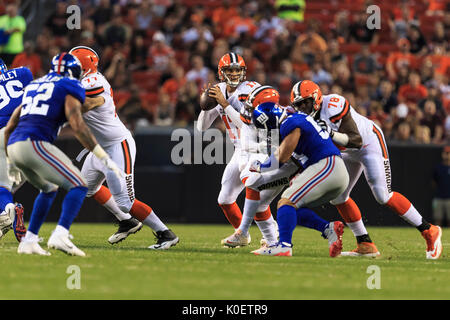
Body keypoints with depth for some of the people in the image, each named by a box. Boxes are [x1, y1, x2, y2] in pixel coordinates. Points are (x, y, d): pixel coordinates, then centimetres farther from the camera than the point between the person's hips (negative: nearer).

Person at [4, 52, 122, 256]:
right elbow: (77, 125, -9)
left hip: (14, 147, 8)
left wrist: (11, 159, 43)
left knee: (49, 189, 28)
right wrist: (104, 158, -10)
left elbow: (9, 127, 30)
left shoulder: (33, 86, 28)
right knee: (78, 186, -3)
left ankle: (28, 241, 20)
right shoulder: (70, 87, 6)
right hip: (35, 143, -8)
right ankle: (60, 235, -24)